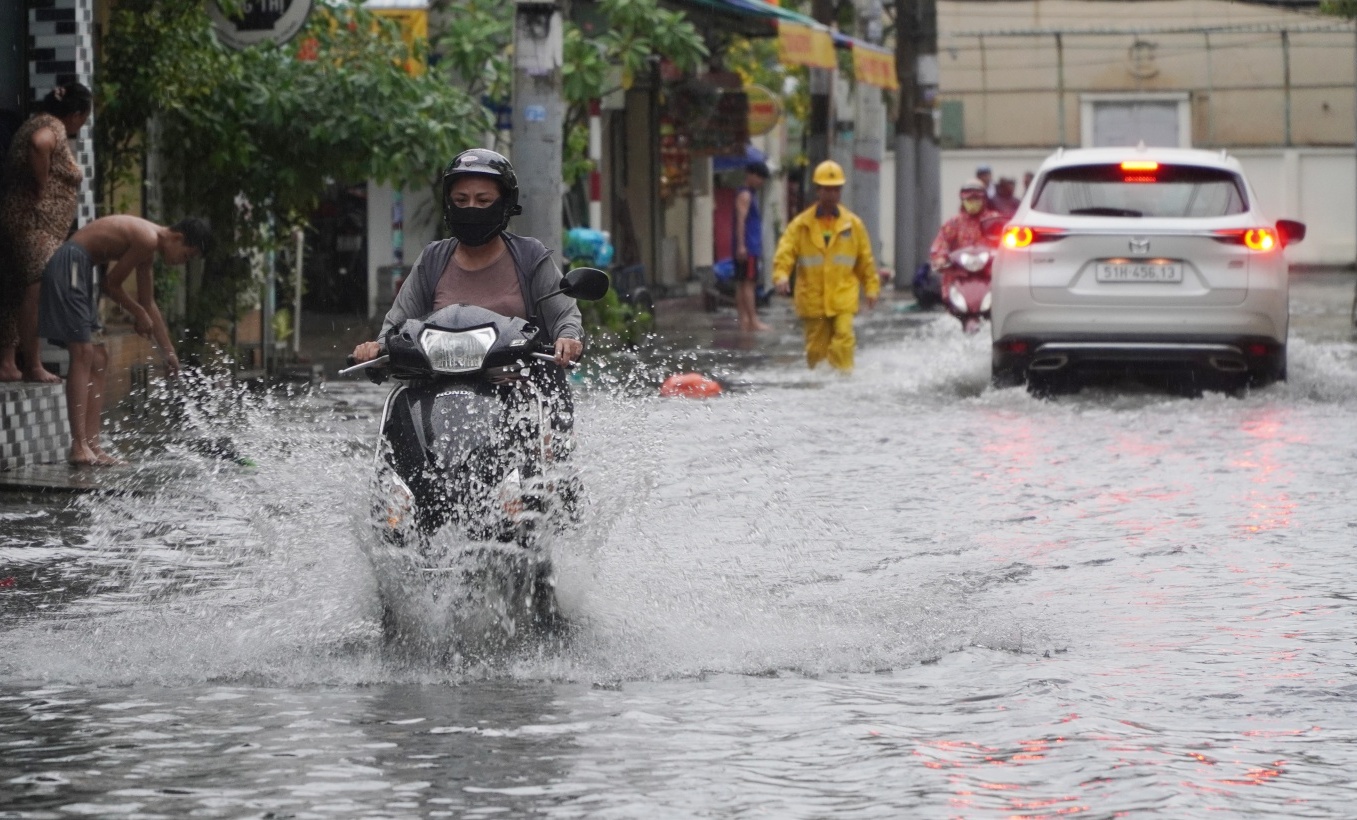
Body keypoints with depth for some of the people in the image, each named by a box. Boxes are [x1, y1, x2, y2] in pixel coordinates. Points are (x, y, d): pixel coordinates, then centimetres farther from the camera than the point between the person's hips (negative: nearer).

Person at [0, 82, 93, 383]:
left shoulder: (39, 123, 21)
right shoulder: (53, 127, -9)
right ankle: (32, 366, -15)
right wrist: (41, 188, -22)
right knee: (36, 292, -12)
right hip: (35, 223, -11)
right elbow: (39, 144, -32)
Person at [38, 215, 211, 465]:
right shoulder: (147, 239, -15)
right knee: (83, 355, -15)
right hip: (69, 265, -11)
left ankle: (92, 446, 5)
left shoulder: (147, 248, 17)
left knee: (98, 360, 8)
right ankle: (79, 447, -20)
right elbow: (112, 285, -11)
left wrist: (168, 351, 31)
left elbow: (148, 303, 27)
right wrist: (139, 314, 6)